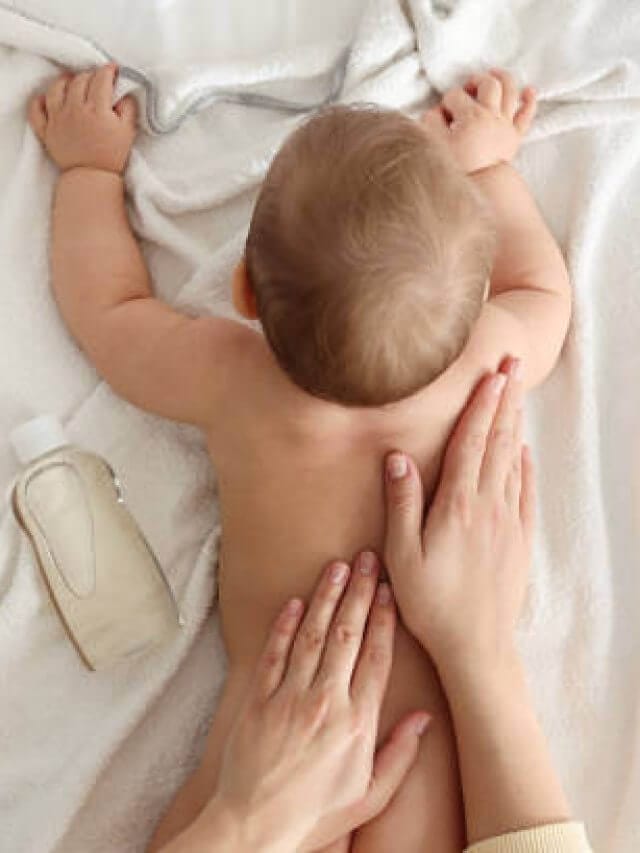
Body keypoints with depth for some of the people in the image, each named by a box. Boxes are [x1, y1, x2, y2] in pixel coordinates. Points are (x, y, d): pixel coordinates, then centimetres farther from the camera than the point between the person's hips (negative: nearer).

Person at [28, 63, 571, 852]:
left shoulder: (231, 382, -11)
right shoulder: (493, 360, -9)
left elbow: (103, 306, 10)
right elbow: (544, 289, 16)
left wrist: (90, 165, 21)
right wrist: (488, 165, 25)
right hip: (432, 729, 2)